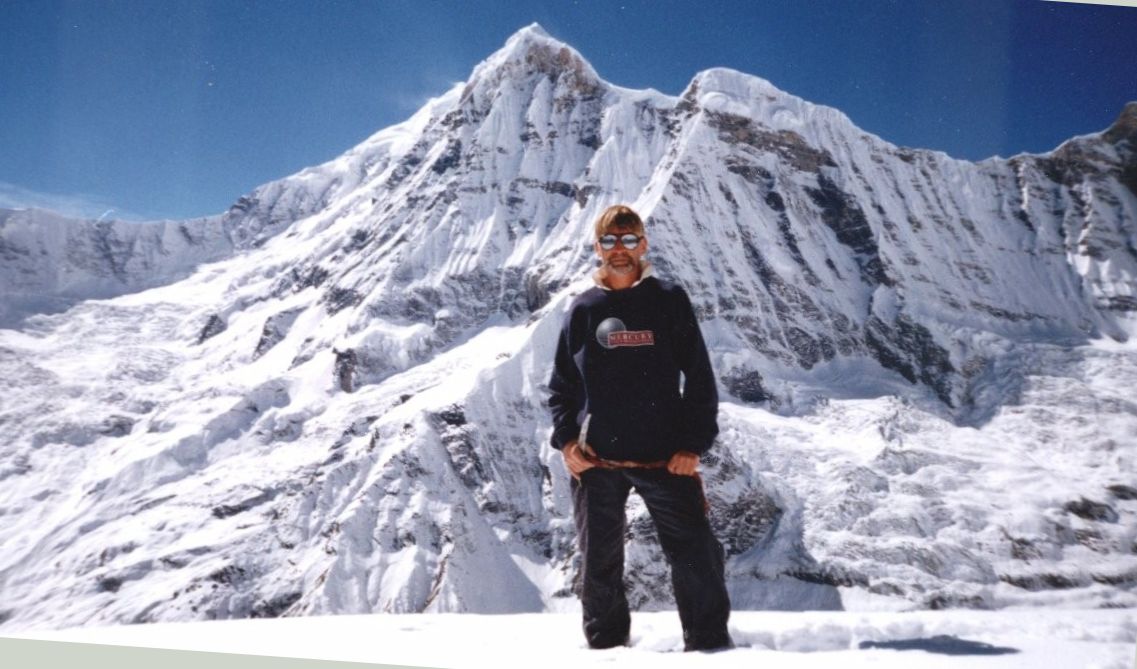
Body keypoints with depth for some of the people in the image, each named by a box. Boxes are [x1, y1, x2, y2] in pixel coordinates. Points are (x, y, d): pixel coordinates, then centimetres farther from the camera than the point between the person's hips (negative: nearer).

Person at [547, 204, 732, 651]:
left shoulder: (669, 300, 3)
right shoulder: (583, 310, 7)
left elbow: (700, 379, 1)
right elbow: (561, 384, 11)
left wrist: (693, 445, -7)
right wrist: (566, 441, -2)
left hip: (665, 458, -2)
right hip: (597, 462, 2)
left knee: (696, 555, -5)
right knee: (600, 564, 11)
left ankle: (710, 644, 10)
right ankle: (606, 645, 28)